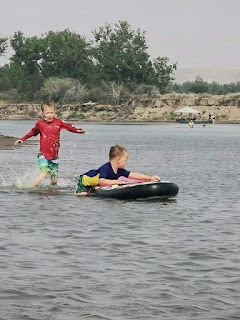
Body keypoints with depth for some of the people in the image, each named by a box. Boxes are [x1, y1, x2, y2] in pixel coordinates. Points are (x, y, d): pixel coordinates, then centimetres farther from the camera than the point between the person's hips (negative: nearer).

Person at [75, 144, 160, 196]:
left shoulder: (119, 171, -11)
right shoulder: (105, 168, -35)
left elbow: (133, 175, -11)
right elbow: (102, 181, -45)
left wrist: (150, 178, -17)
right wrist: (116, 181, -48)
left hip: (94, 184, 8)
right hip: (85, 180, -8)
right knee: (82, 195, -21)